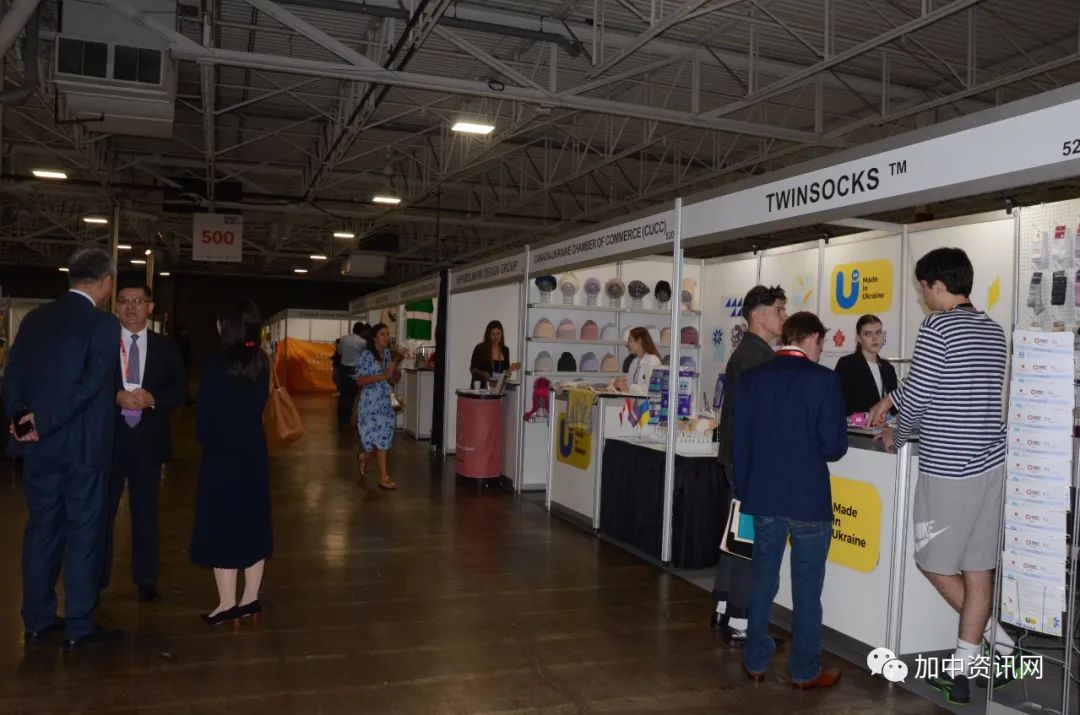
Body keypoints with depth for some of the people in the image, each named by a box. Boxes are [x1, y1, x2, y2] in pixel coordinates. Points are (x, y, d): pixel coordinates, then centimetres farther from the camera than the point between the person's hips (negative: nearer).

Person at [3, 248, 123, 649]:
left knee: (41, 530, 14)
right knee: (84, 533, 2)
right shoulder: (104, 324, -11)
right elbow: (91, 384, -18)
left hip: (40, 445, 6)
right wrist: (46, 421, -12)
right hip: (84, 446, -6)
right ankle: (78, 627, 9)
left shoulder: (35, 319, 8)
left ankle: (37, 621, 23)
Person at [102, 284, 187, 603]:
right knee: (102, 510, 5)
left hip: (148, 439, 1)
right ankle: (95, 579, 17)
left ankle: (146, 579, 19)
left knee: (146, 511, 9)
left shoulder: (166, 347, 6)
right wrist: (116, 397, -19)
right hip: (108, 437, -1)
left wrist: (152, 398, -16)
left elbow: (180, 392, 1)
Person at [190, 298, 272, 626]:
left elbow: (204, 414, -9)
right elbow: (260, 404, 7)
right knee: (252, 523, 12)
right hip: (254, 453, 5)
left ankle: (228, 603, 9)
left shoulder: (217, 364, -15)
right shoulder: (261, 363, 0)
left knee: (221, 525, 4)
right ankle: (250, 598, 19)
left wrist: (205, 439, 9)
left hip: (222, 455, -5)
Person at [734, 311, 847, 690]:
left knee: (762, 580, 15)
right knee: (806, 587, 8)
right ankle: (805, 671, 19)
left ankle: (756, 662, 24)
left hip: (763, 496, 4)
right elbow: (834, 446, -13)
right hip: (809, 499, -4)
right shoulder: (824, 379, -11)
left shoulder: (751, 377, 1)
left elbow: (739, 441, 3)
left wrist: (744, 490, 13)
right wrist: (814, 449, 10)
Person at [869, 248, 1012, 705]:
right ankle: (964, 668, 14)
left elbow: (917, 397, -12)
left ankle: (993, 634, 14)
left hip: (948, 467, -8)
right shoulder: (993, 331, 12)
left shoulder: (938, 327, -13)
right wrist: (890, 400, 29)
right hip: (989, 461, 8)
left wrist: (896, 438, 6)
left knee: (932, 561, 9)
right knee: (977, 567, 9)